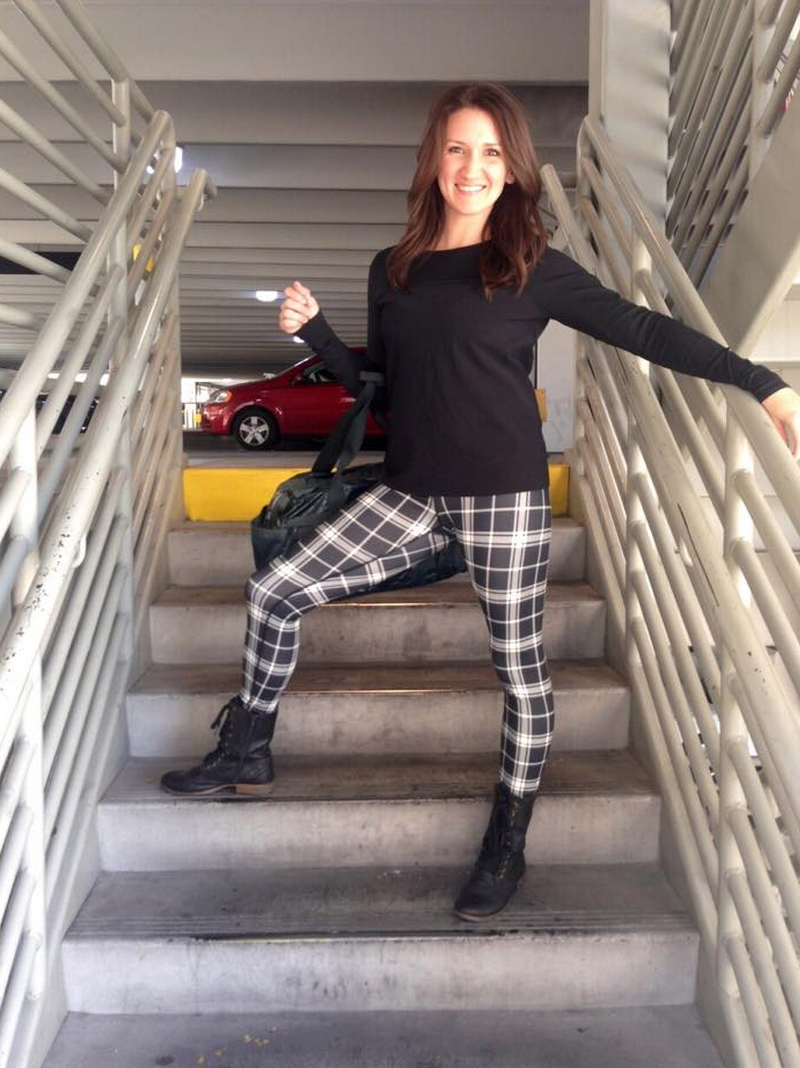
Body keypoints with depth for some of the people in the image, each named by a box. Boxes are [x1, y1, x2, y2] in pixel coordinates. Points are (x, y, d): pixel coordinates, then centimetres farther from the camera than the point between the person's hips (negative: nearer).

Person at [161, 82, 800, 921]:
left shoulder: (533, 269, -2)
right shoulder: (391, 271, 10)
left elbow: (643, 330, -4)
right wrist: (313, 332, 2)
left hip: (504, 496, -4)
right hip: (411, 492, 5)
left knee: (518, 664, 5)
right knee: (273, 591, 1)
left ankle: (507, 844, 25)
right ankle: (248, 755, 22)